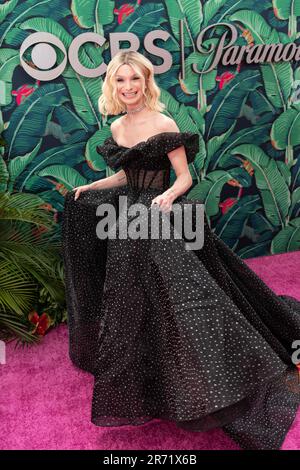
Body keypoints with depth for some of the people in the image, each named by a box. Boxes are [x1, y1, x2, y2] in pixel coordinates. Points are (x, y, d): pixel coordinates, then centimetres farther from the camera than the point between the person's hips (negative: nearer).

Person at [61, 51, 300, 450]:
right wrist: (89, 188, 11)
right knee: (132, 309, 15)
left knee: (178, 299, -12)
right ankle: (144, 384, 41)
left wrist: (168, 196, -31)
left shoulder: (163, 124, -11)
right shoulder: (116, 128, 9)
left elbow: (185, 178, -11)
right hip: (128, 222, 7)